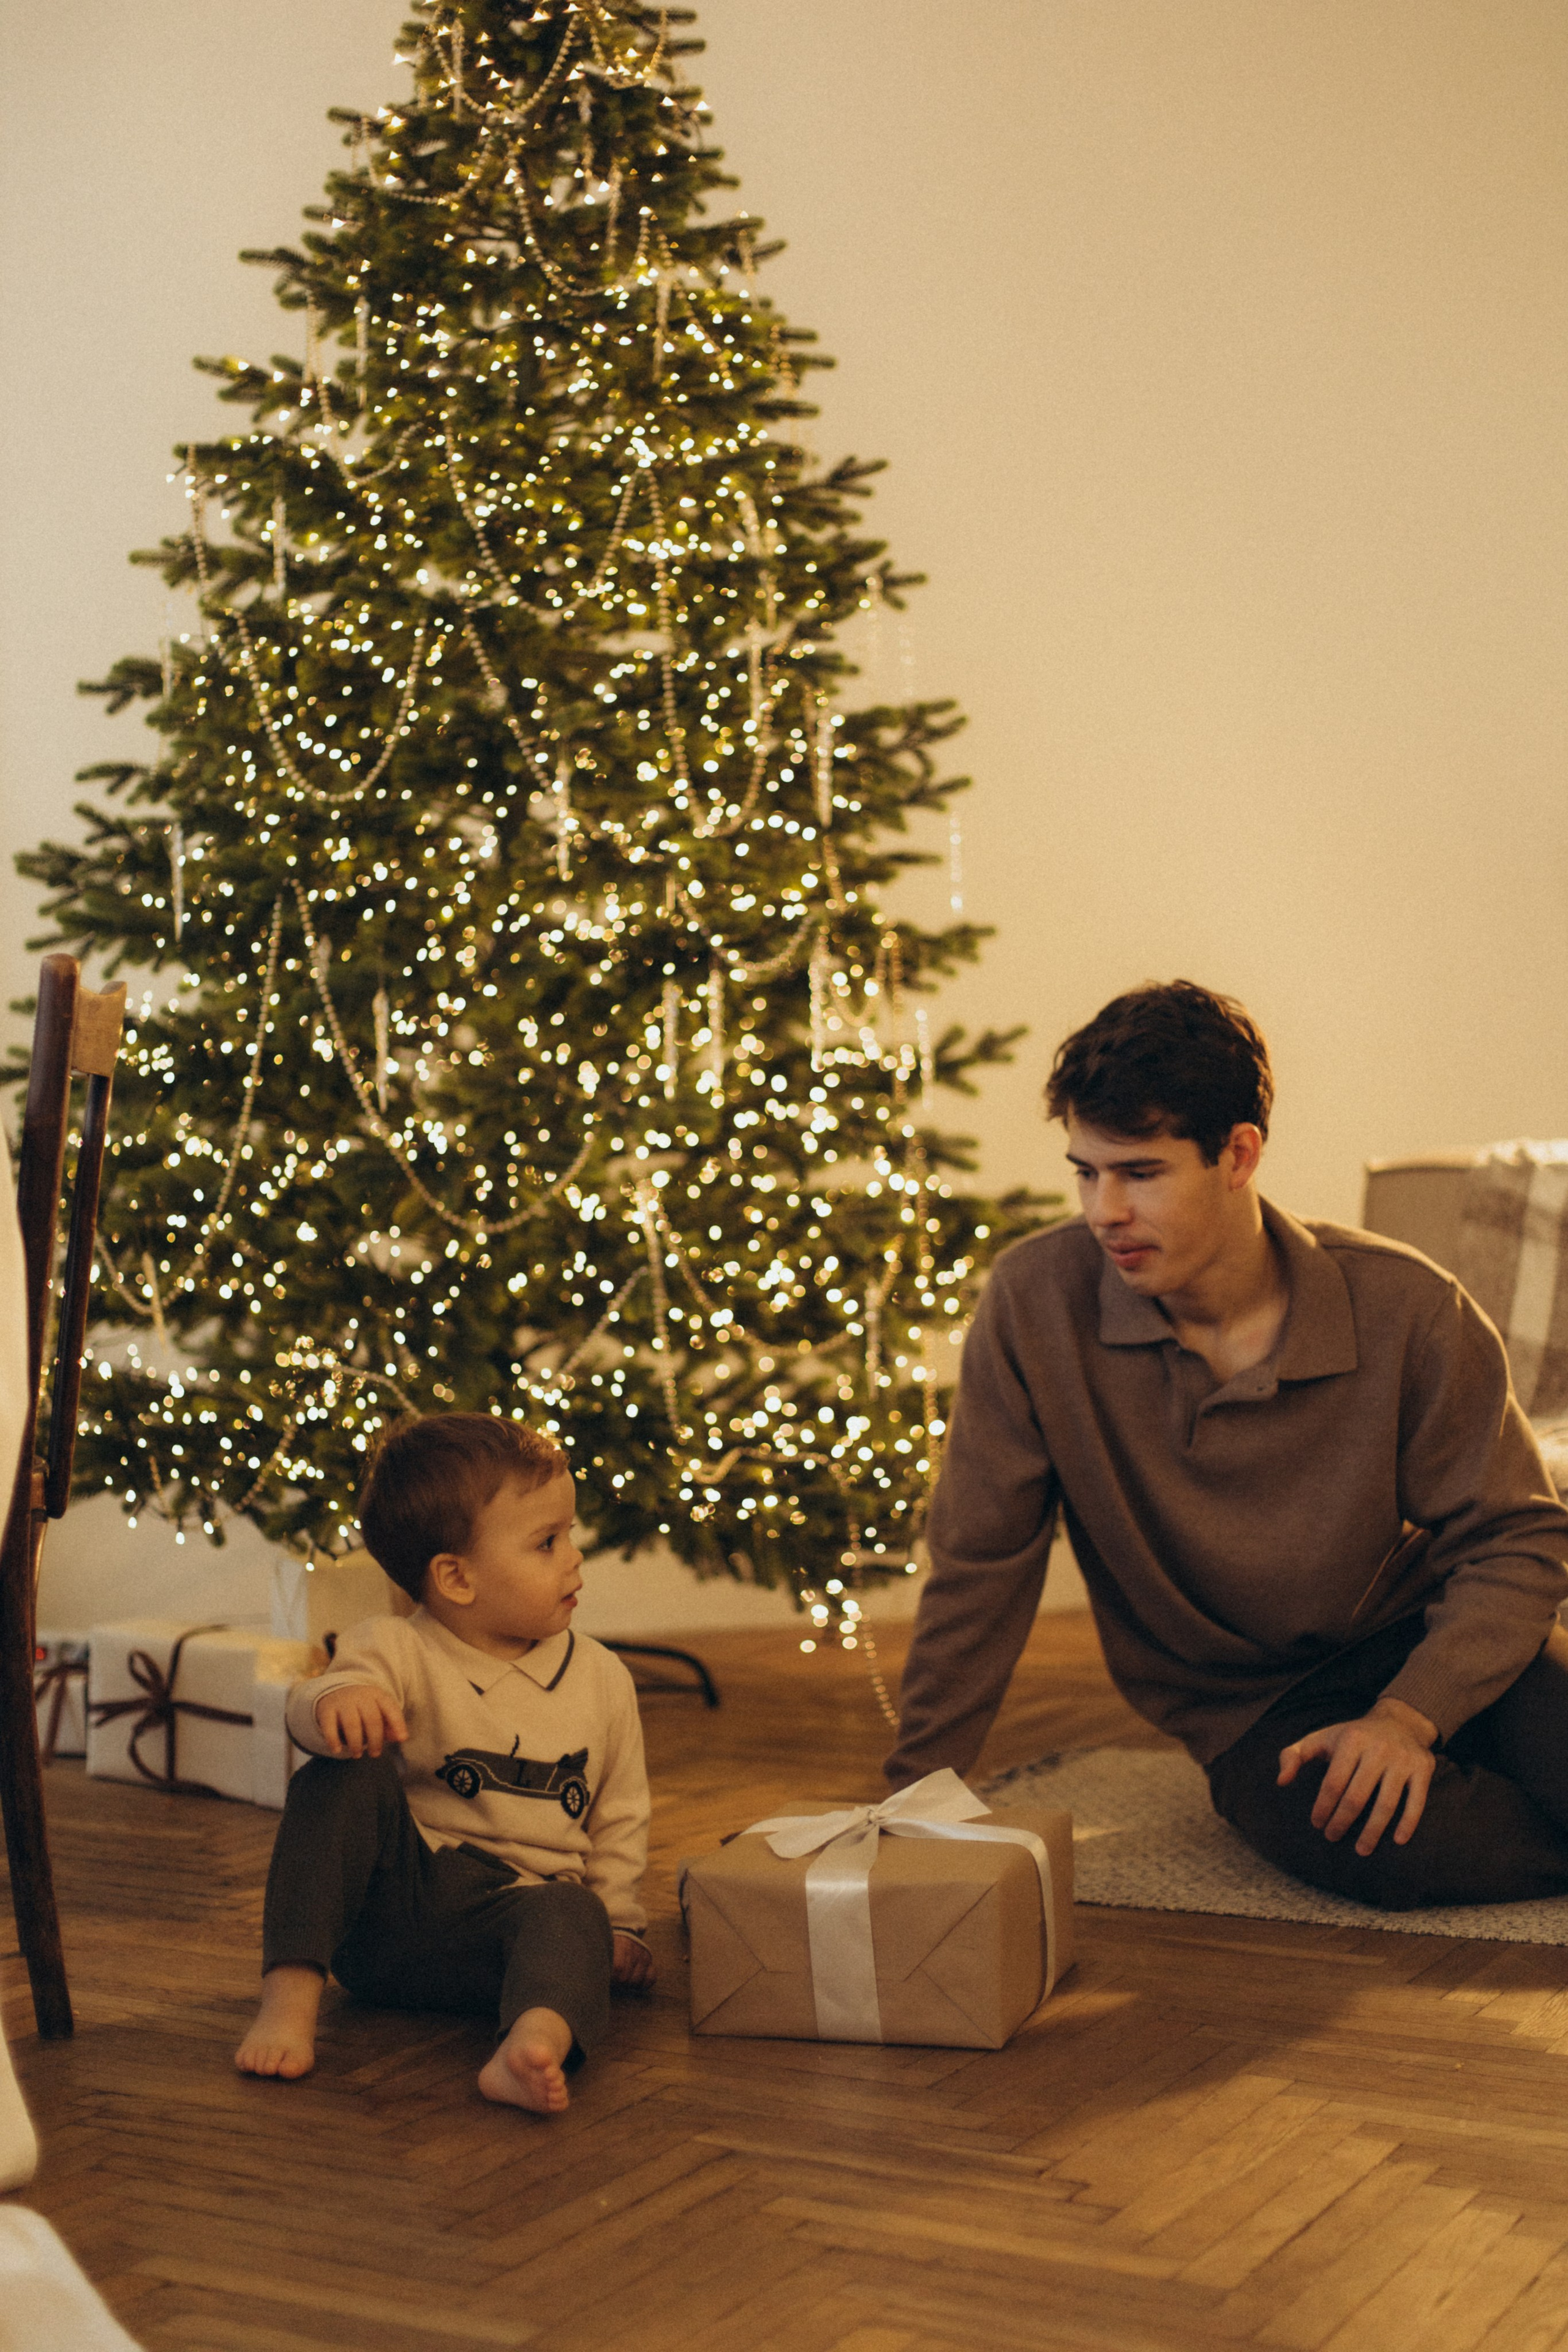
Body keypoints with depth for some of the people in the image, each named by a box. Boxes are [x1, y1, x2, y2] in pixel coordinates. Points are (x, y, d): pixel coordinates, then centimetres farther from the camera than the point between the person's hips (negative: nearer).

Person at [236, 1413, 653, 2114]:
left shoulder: (600, 1680, 9)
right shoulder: (400, 1653, -3)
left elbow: (618, 1818, 19)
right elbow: (307, 1709, -24)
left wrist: (617, 1921, 10)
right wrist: (336, 1698, -48)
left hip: (517, 1906, 1)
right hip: (389, 1900, -1)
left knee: (572, 1917, -33)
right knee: (343, 1778, -26)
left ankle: (537, 2040, -65)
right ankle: (290, 1995, -31)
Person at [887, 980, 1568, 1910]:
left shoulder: (1407, 1310, -13)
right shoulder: (1037, 1301, -14)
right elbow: (980, 1569, -6)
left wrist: (1409, 1712, -20)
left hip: (1427, 1649, 0)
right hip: (1254, 1710, 0)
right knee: (1367, 1840, -33)